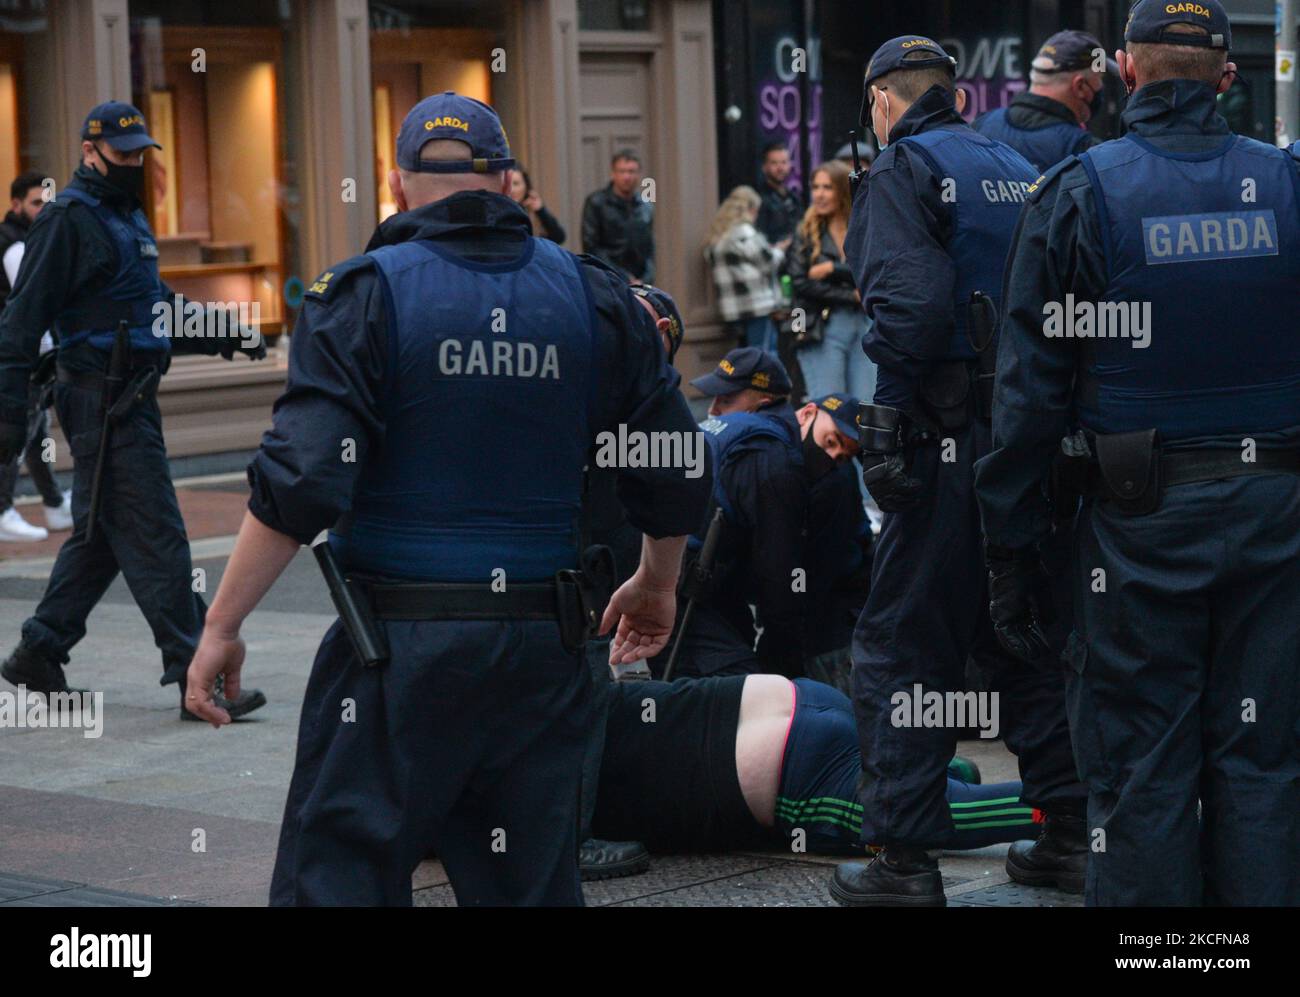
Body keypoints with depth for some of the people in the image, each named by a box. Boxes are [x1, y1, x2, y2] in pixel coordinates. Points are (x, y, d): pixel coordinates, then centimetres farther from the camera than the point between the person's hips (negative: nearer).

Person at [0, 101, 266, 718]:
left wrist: (227, 336, 18)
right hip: (100, 396, -9)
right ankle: (196, 676, -10)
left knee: (101, 534, 14)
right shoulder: (69, 217, -9)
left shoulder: (128, 216, 20)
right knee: (155, 539, -10)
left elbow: (159, 308, 29)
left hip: (134, 398, 10)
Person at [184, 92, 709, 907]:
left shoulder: (366, 296, -6)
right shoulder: (596, 297, 7)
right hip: (544, 649, 4)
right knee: (535, 884, 13)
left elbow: (301, 486, -15)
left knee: (338, 878, 0)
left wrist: (222, 625, -8)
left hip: (397, 650, -4)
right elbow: (675, 481, 10)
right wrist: (656, 586, 28)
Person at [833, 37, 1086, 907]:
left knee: (902, 647, 1)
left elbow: (911, 305, -22)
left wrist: (888, 414, -11)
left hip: (950, 447, -7)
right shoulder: (1021, 171, 15)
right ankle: (1072, 835, 21)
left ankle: (905, 860, 2)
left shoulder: (905, 173, -7)